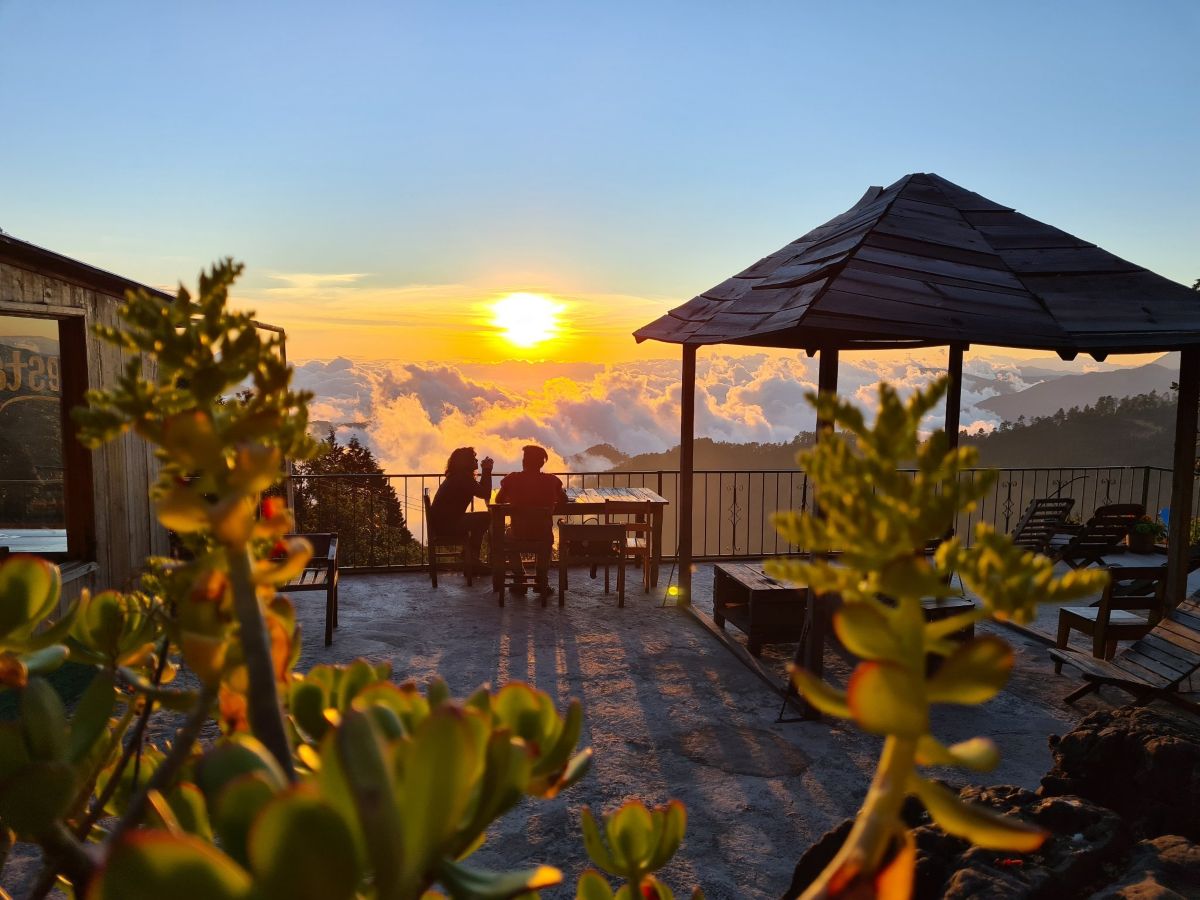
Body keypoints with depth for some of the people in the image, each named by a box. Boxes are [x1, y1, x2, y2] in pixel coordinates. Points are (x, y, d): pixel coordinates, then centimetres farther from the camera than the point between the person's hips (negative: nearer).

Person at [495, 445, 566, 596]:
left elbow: (499, 500, 9)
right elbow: (563, 501, 11)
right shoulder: (551, 480, -5)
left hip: (519, 535, -1)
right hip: (543, 536, 1)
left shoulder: (512, 479, -8)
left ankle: (520, 580, 30)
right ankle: (541, 580, 28)